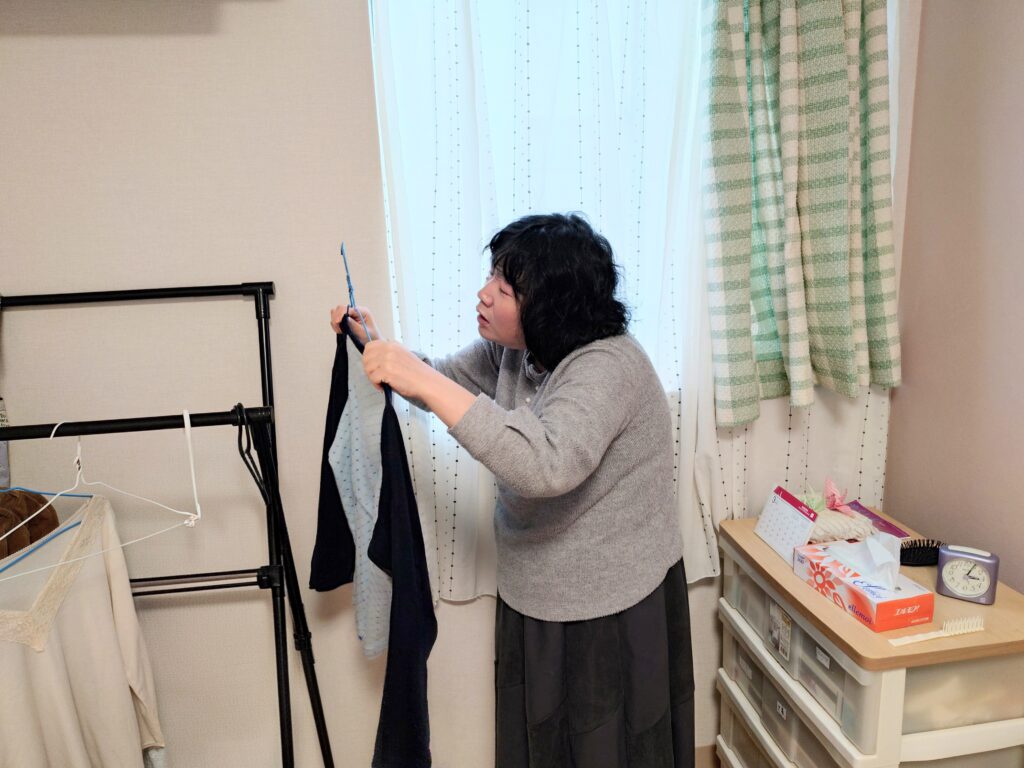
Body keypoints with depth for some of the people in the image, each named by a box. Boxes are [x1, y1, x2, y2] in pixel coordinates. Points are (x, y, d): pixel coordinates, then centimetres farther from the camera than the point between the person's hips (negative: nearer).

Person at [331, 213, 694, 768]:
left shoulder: (607, 366, -28)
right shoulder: (512, 349, -3)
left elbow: (548, 465, -44)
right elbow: (447, 377, 14)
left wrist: (423, 380, -43)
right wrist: (376, 344, -3)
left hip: (610, 613, -7)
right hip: (533, 598, 8)